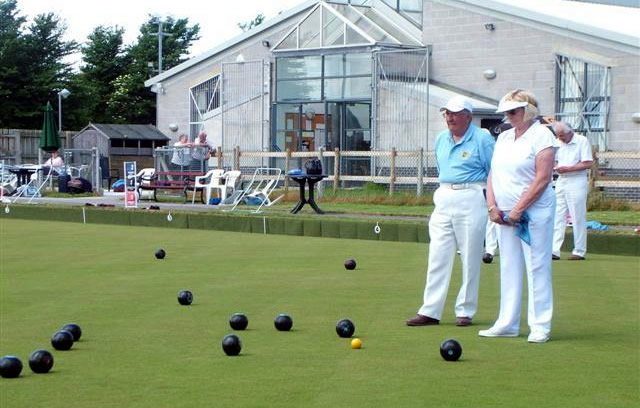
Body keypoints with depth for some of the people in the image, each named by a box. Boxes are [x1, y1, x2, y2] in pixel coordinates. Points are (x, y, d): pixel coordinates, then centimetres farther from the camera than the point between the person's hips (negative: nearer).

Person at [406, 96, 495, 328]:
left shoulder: (482, 139, -6)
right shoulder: (441, 139, 13)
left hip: (471, 200, -6)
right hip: (444, 200, 6)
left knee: (470, 259, 0)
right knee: (437, 256, 1)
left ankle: (465, 311, 9)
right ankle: (430, 312, 2)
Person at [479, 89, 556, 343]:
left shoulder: (542, 135, -7)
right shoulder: (503, 137, 15)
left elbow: (542, 178, -13)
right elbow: (493, 174, 16)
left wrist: (518, 210, -14)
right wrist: (492, 206, 1)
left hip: (534, 211, -7)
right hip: (505, 213, 7)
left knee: (537, 267, -4)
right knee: (509, 267, 9)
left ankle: (540, 326, 2)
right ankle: (507, 324, 15)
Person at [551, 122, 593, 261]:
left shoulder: (582, 141, -7)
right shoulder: (559, 143, 13)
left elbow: (588, 163, -12)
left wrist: (568, 168, -17)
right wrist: (556, 167, -1)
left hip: (577, 182, -6)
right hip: (561, 181, 6)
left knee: (578, 218, -2)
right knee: (558, 217, 0)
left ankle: (579, 251, 6)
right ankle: (554, 251, -1)